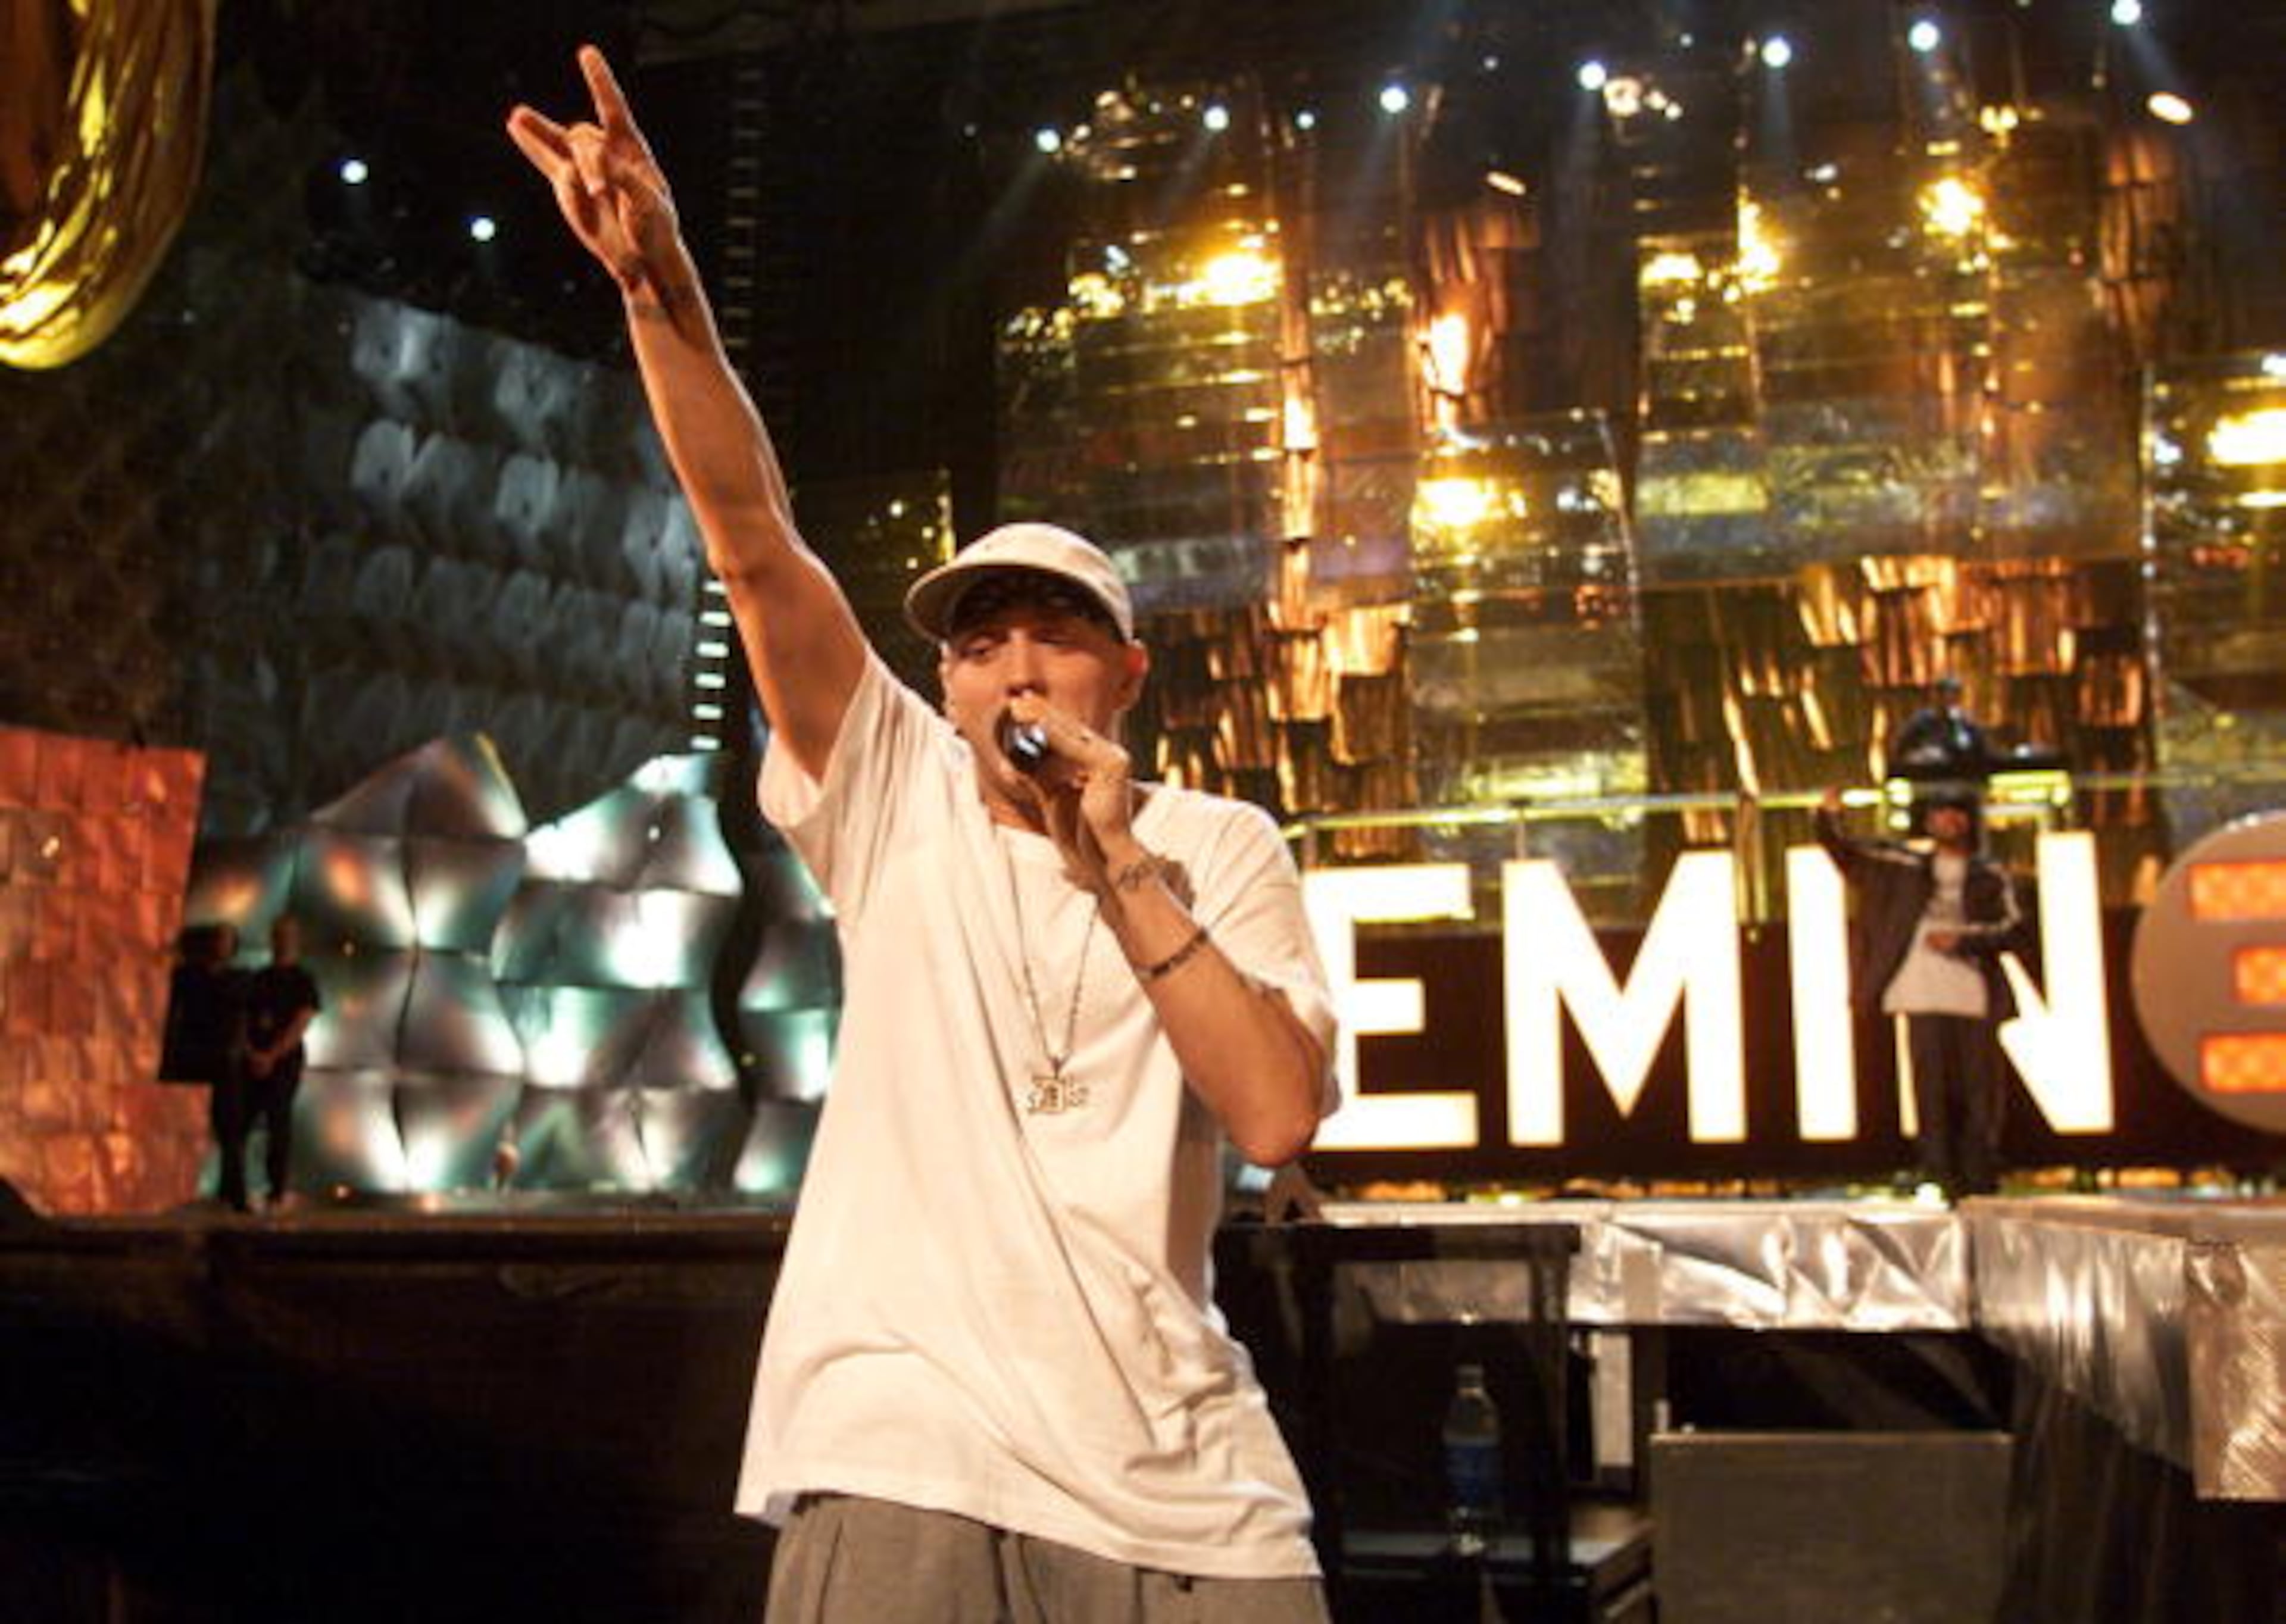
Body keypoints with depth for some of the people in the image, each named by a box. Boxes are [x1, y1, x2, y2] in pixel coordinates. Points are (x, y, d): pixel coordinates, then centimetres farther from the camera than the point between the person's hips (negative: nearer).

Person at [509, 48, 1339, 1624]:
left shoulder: (1222, 847, 6)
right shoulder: (895, 798, 6)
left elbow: (1277, 1117, -8)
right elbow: (754, 540, -7)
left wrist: (1122, 867, -9)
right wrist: (660, 285, -18)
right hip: (913, 1455, -1)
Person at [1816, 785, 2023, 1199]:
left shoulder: (1990, 876, 11)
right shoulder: (1907, 866, 13)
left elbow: (2012, 928, 1)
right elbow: (1847, 853, 8)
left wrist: (1962, 939, -12)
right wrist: (1829, 819, -10)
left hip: (1975, 996, 0)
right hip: (1924, 996, 0)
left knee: (1979, 1089, 1)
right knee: (1932, 1089, -2)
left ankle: (1981, 1184, 8)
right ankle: (1942, 1179, 1)